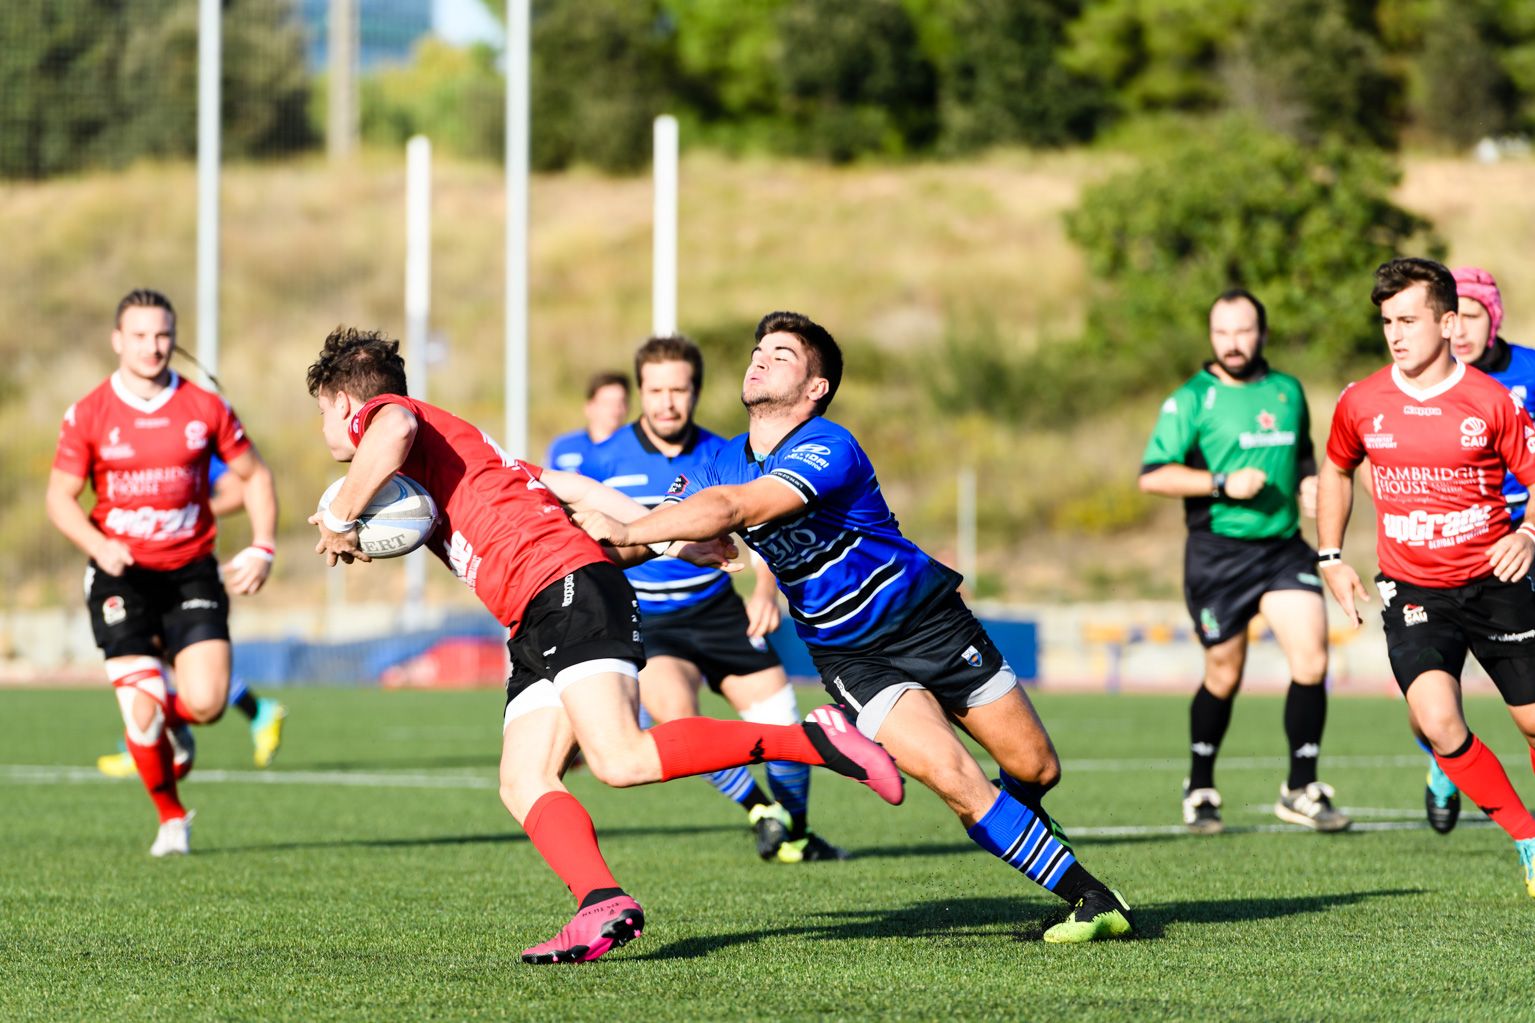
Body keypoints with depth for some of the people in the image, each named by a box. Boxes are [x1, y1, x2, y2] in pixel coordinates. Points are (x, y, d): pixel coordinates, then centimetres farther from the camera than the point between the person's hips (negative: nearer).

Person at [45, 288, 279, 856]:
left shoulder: (205, 408, 0)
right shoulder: (89, 415, -3)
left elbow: (254, 474, 10)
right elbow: (60, 496, 0)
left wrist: (262, 548, -3)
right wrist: (99, 546, -19)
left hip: (191, 574, 1)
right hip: (122, 578, -1)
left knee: (207, 703, -14)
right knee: (141, 714, -9)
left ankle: (174, 718, 25)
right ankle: (171, 817, 16)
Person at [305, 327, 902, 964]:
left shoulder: (382, 410, 6)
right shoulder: (459, 446, 34)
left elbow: (394, 432, -21)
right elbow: (574, 488, 28)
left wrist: (340, 518, -8)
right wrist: (668, 539, 24)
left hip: (567, 589, -10)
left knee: (621, 760, -24)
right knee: (523, 783, -5)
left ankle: (815, 741, -21)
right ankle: (603, 906, -25)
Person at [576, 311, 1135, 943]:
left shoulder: (829, 450, -24)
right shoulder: (722, 464, -2)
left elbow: (731, 509, -38)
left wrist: (627, 530, -43)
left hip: (930, 622, -3)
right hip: (850, 658, 3)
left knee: (1034, 768, 2)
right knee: (954, 780, -19)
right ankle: (1089, 897, -8)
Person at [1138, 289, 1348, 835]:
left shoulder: (1288, 391, 11)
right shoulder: (1190, 400, -4)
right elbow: (1152, 476, -11)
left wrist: (1309, 482, 7)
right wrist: (1223, 483, -19)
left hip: (1284, 547, 3)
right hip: (1218, 550, -3)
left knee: (1311, 658, -12)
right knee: (1224, 676, 4)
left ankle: (1301, 790, -2)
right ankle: (1200, 790, 25)